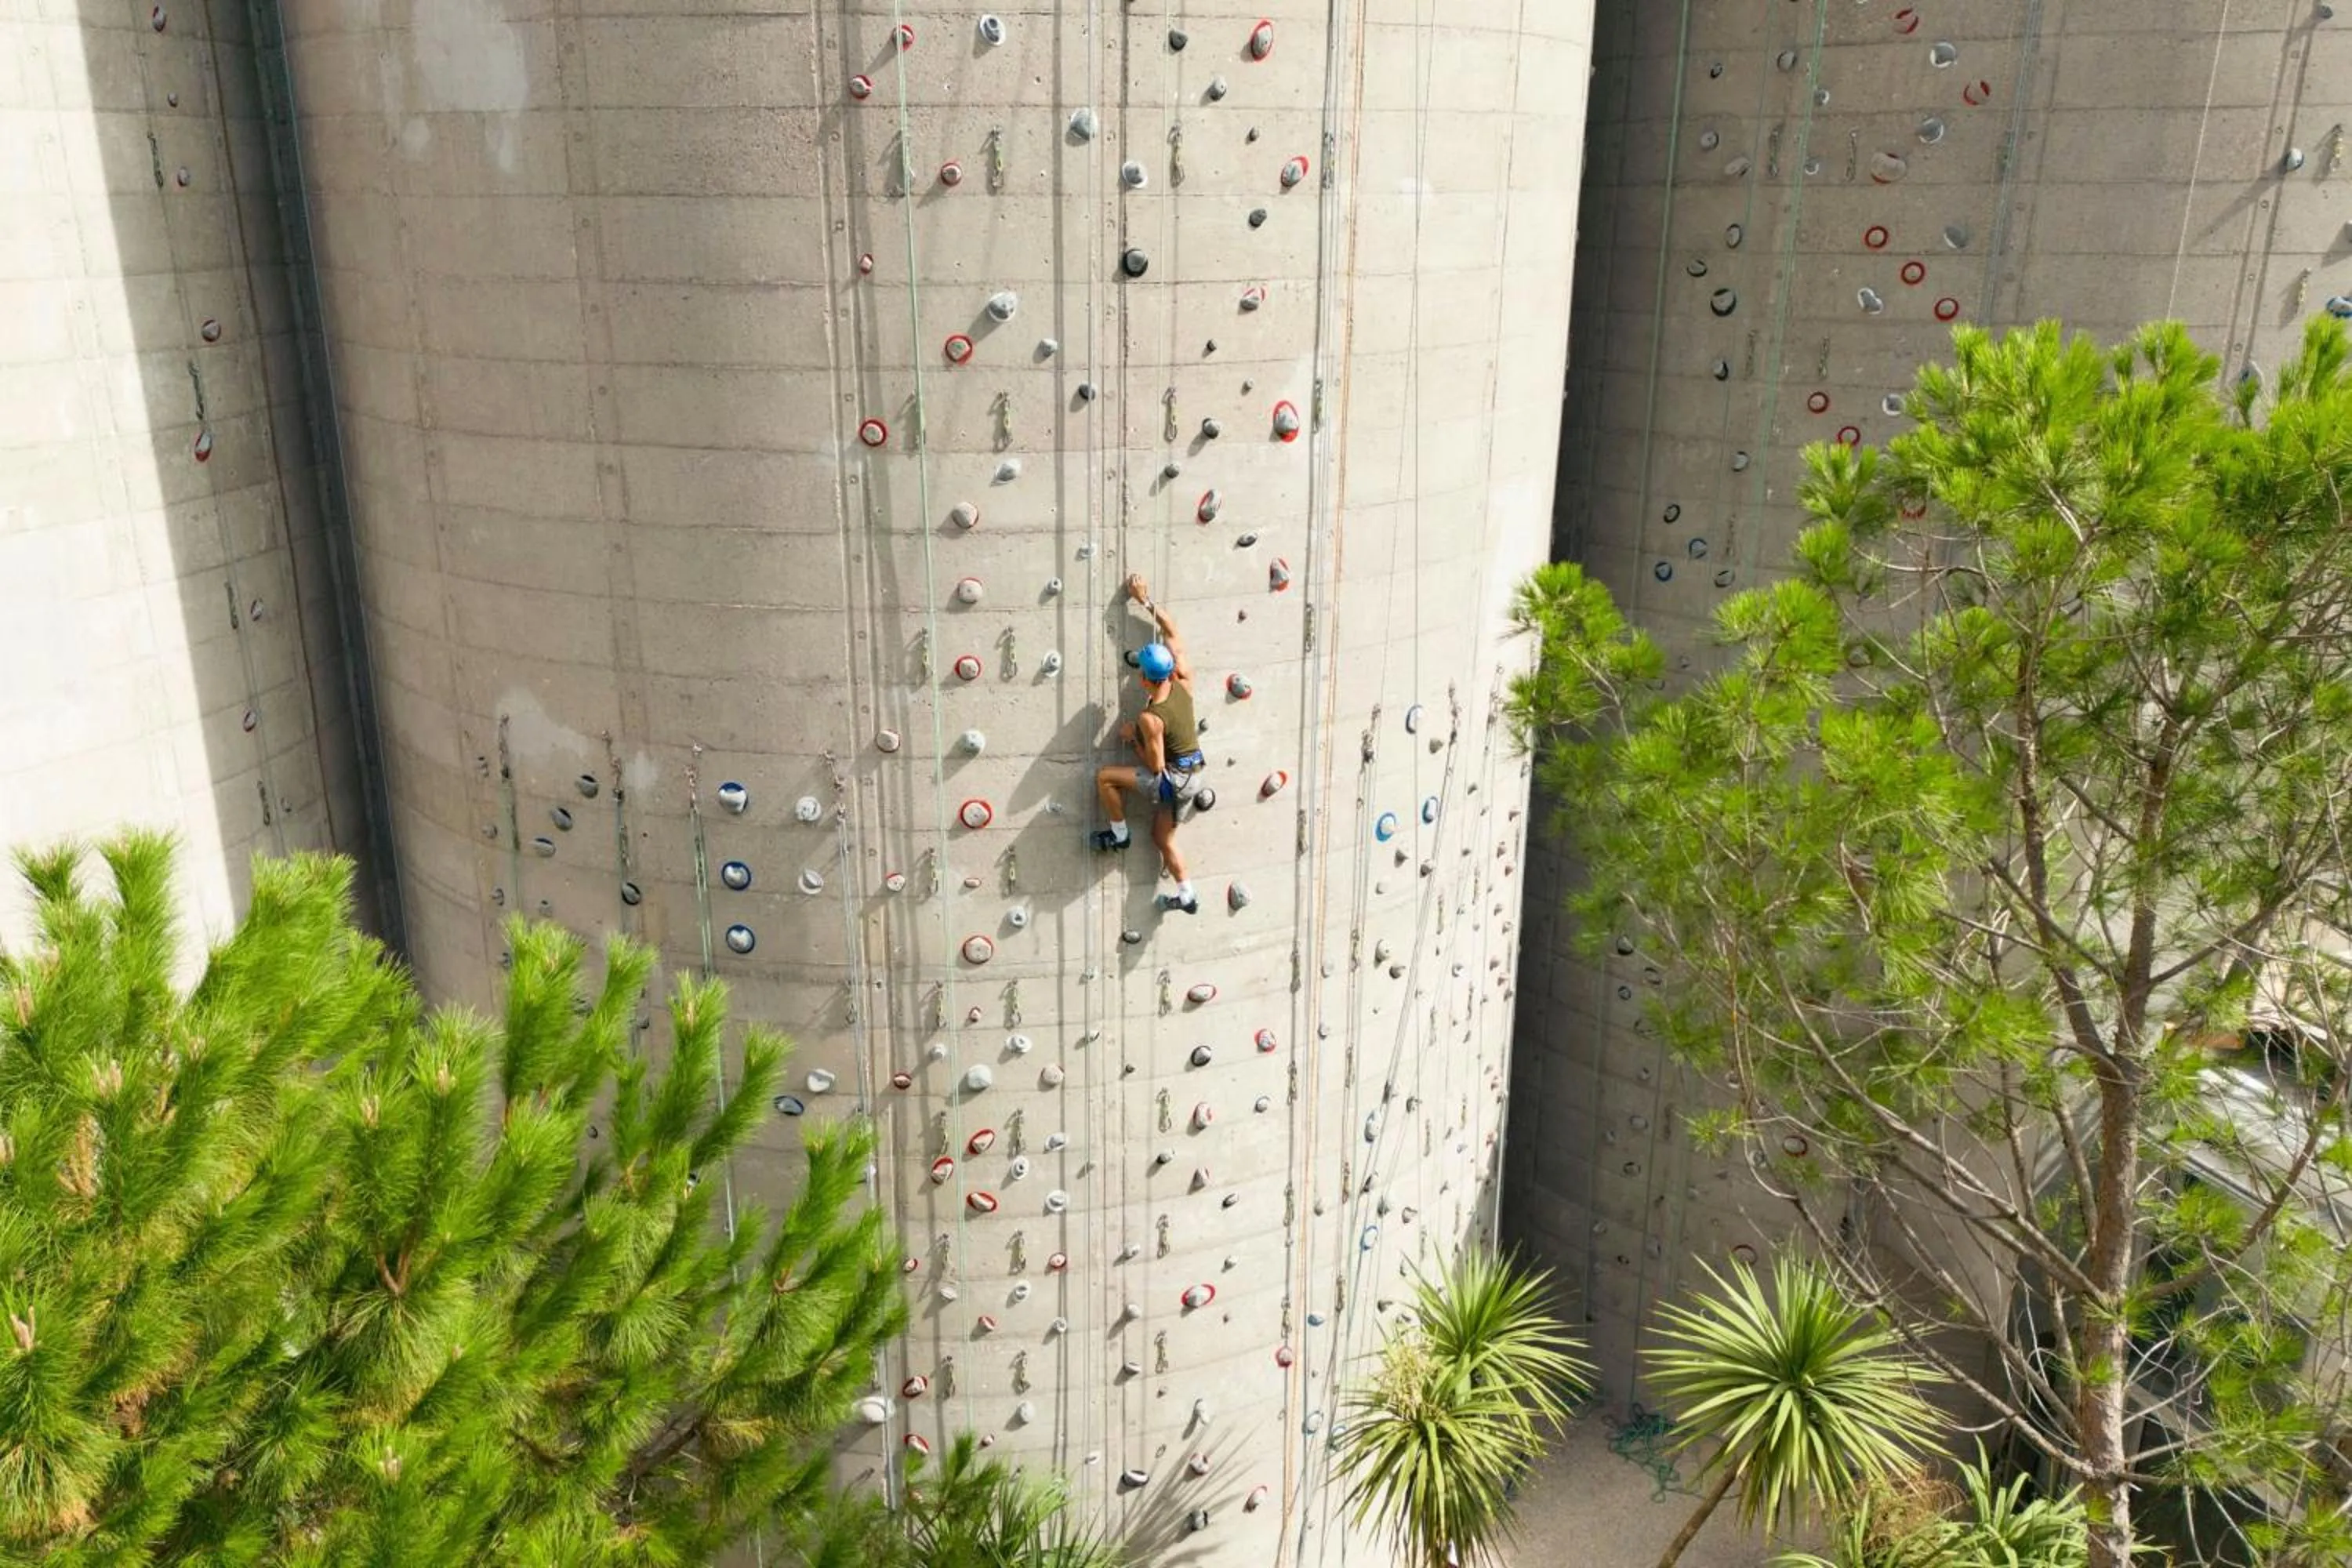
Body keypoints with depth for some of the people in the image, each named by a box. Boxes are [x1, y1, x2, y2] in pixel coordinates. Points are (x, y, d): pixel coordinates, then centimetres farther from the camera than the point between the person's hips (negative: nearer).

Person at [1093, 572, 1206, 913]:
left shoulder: (1150, 718, -27)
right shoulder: (1184, 684, -9)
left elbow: (1156, 766, -19)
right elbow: (1172, 632, 1)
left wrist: (1133, 736, -4)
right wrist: (1147, 600, 2)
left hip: (1172, 779, -8)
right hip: (1193, 777, 8)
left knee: (1105, 776, -1)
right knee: (1162, 836, 22)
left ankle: (1119, 834, 13)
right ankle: (1186, 896, 27)